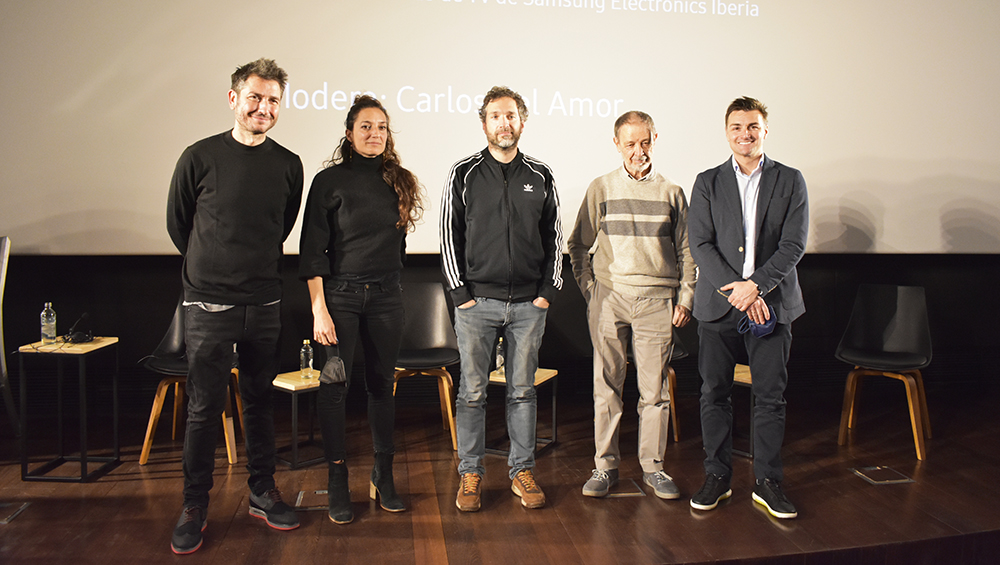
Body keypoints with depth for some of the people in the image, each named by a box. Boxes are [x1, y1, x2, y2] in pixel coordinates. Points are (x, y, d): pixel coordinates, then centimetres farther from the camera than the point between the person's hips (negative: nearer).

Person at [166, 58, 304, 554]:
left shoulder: (288, 165, 4)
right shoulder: (200, 158, -4)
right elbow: (177, 223, 7)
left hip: (264, 304, 3)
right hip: (209, 304, -2)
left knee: (260, 402, 12)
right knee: (205, 408, 2)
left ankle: (262, 493, 26)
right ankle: (194, 506, 18)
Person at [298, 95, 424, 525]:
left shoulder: (398, 180, 8)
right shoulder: (330, 180, -2)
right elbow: (312, 250, -6)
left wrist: (388, 281, 15)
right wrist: (319, 309, -12)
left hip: (385, 295, 3)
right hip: (340, 292, -3)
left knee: (382, 384, 9)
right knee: (335, 386, -1)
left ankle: (383, 478, 21)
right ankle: (337, 484, 12)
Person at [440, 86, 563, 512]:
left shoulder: (540, 177, 9)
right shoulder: (464, 174, 3)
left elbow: (554, 237, 11)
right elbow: (450, 235, 2)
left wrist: (547, 291, 2)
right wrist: (460, 292, -5)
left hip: (529, 304, 2)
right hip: (476, 301, -1)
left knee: (523, 390, 9)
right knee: (472, 391, 3)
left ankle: (522, 472, 20)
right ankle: (470, 475, 15)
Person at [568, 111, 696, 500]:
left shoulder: (671, 192, 9)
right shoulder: (601, 189, 7)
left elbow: (686, 251, 13)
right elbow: (578, 244, 11)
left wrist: (685, 298, 6)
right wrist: (589, 289, 2)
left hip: (656, 300, 1)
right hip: (609, 298, 0)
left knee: (654, 389, 4)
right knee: (606, 386, 3)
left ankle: (653, 467, 18)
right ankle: (605, 466, 15)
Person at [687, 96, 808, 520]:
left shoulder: (790, 181, 6)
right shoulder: (708, 183, 6)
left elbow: (794, 245, -3)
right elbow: (700, 244, -3)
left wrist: (755, 285, -16)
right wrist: (735, 291, -14)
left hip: (772, 305, 0)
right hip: (718, 306, 0)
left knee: (770, 397, 5)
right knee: (714, 394, 6)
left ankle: (767, 483, 19)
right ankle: (717, 477, 21)